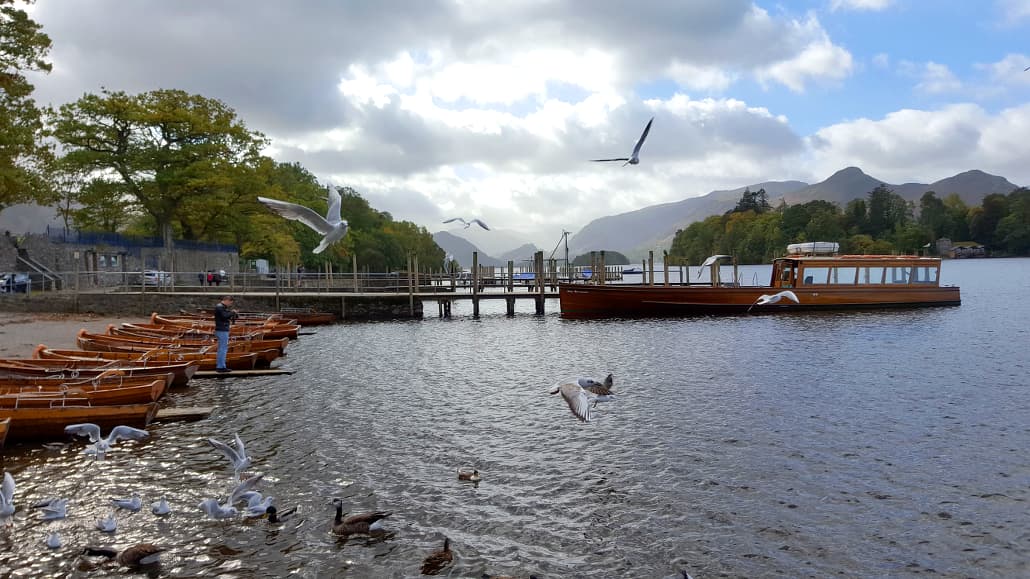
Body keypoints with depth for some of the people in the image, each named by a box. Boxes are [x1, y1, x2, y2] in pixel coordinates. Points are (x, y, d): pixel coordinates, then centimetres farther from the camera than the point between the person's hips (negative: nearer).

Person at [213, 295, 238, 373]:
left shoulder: (222, 307, 18)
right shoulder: (220, 307, -14)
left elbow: (226, 316, 18)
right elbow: (224, 316, -26)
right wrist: (232, 312, -11)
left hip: (222, 330, 11)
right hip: (222, 331, -11)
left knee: (221, 349, 15)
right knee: (223, 348, -8)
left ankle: (219, 366, 21)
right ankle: (221, 367, -7)